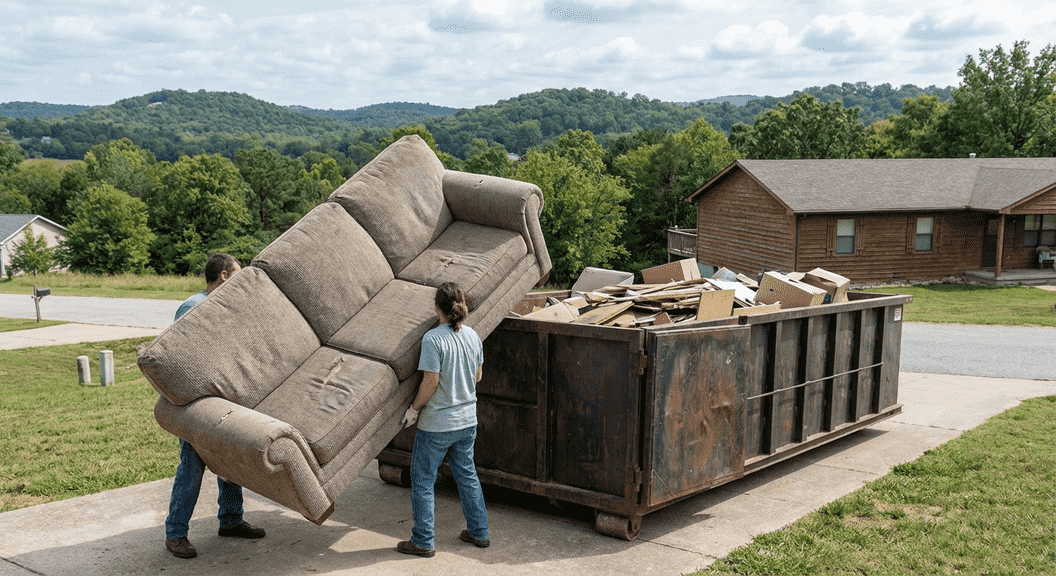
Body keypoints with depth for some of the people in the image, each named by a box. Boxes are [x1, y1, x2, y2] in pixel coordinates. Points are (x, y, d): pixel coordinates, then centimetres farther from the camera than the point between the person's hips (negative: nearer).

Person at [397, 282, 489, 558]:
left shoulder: (433, 339, -20)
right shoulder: (472, 336, 0)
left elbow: (431, 381, -19)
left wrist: (414, 409, -6)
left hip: (436, 424, -6)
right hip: (467, 421, 6)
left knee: (423, 480, 8)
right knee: (467, 475, 19)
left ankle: (423, 542, 14)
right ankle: (479, 533, 27)